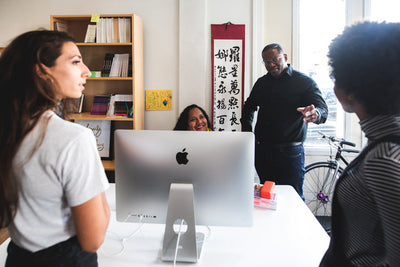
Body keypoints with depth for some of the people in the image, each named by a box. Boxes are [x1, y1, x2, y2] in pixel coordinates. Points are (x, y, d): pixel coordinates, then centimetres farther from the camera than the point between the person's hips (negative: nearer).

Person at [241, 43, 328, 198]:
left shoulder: (304, 82, -2)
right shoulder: (261, 83, 13)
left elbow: (323, 109, -11)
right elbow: (248, 107, 27)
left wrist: (315, 114, -36)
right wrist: (247, 131, 12)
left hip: (290, 152, -4)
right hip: (262, 151, 5)